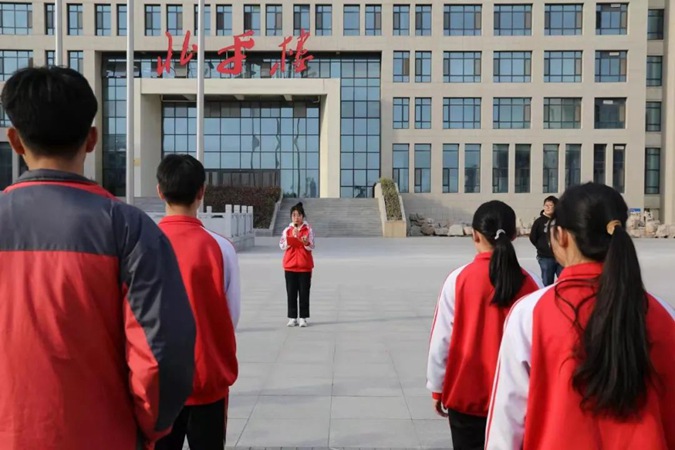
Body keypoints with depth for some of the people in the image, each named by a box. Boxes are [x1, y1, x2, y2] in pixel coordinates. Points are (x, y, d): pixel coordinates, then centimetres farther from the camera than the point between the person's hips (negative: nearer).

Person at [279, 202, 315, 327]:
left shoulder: (308, 230, 0)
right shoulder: (287, 230, 5)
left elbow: (311, 247, -4)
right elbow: (282, 246, -2)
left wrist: (306, 243, -25)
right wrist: (292, 238, -14)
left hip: (305, 265, -2)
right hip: (290, 265, 2)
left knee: (304, 292, 2)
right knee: (291, 292, 4)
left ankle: (303, 317, 8)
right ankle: (292, 317, 11)